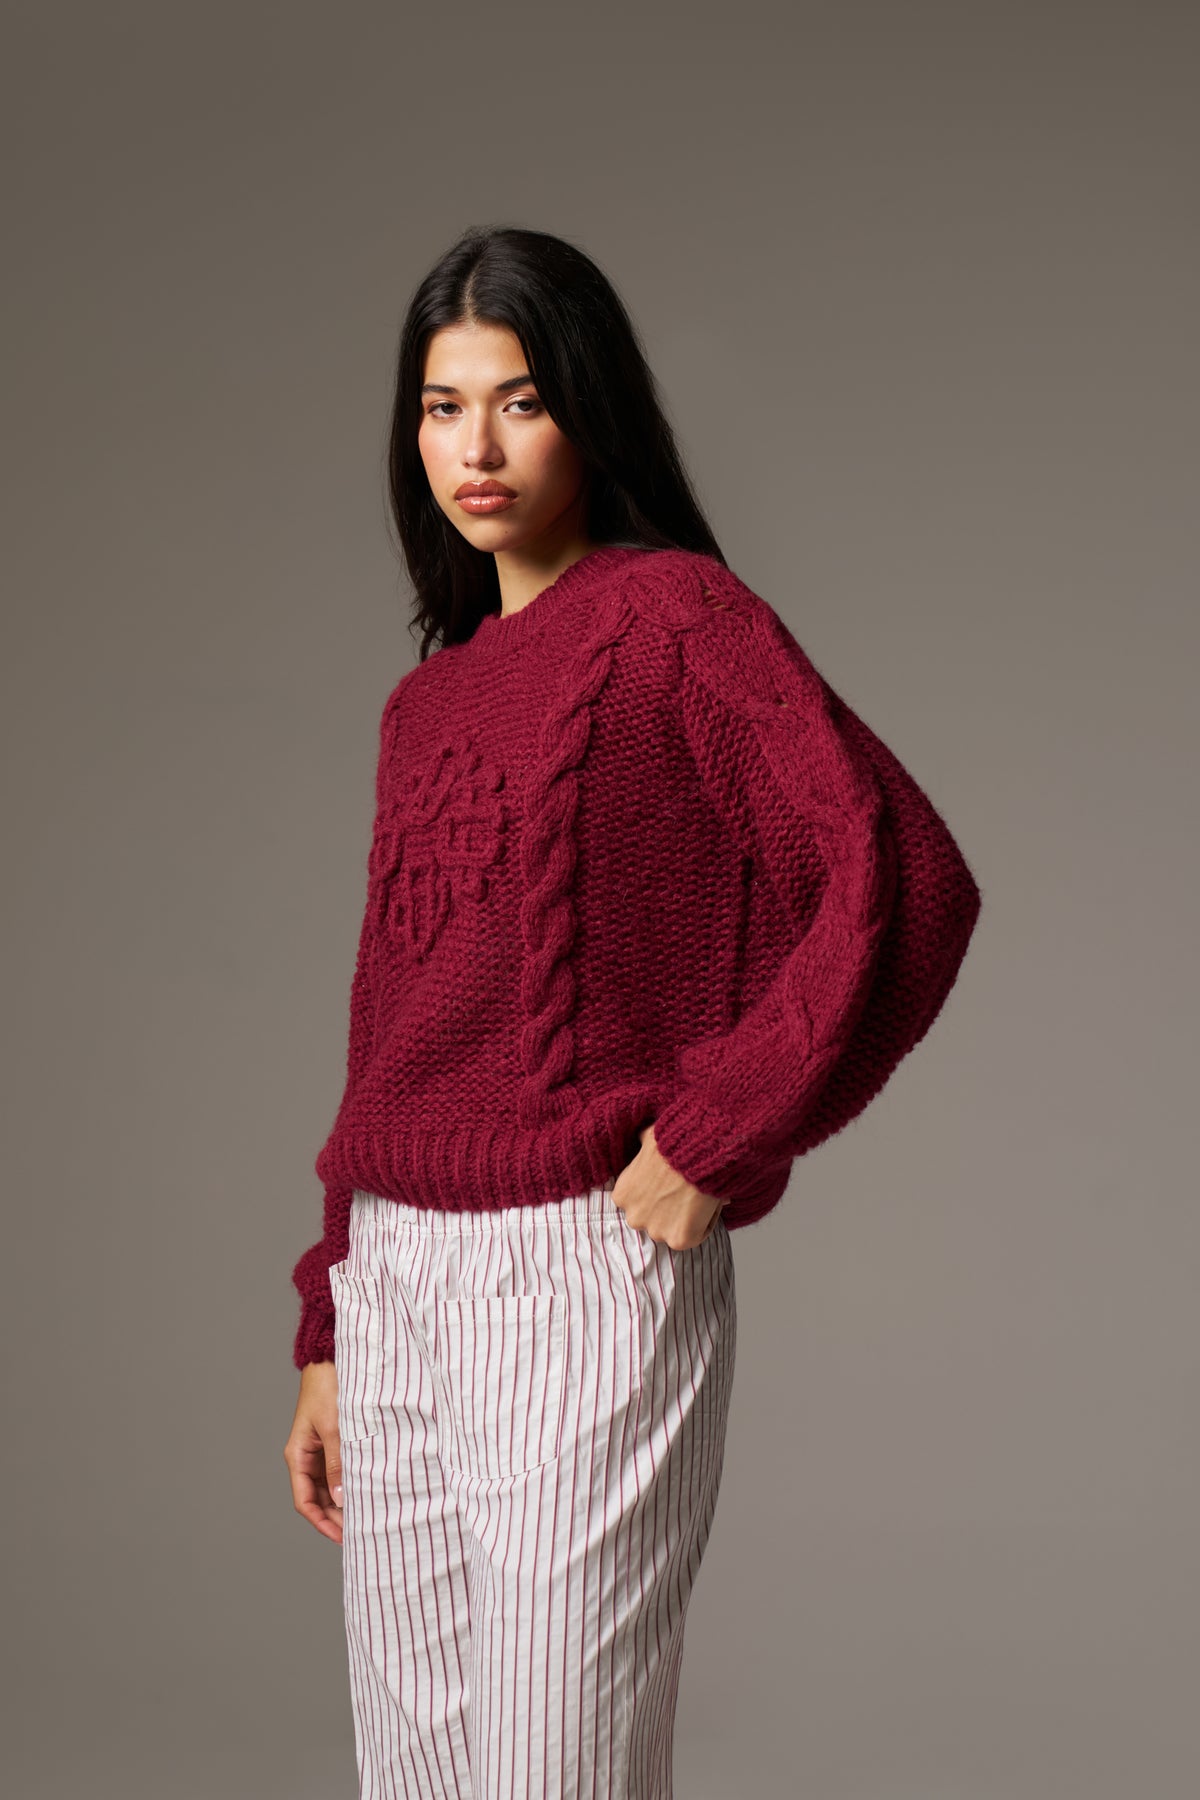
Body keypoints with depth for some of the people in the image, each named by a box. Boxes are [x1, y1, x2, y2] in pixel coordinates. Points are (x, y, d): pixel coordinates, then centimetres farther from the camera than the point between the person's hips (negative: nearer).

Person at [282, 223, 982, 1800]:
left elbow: (905, 883, -18)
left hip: (582, 1273, -7)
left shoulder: (676, 616, -5)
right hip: (394, 1279, 7)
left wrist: (715, 1145, -14)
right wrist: (329, 1331, 18)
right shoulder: (430, 697, 16)